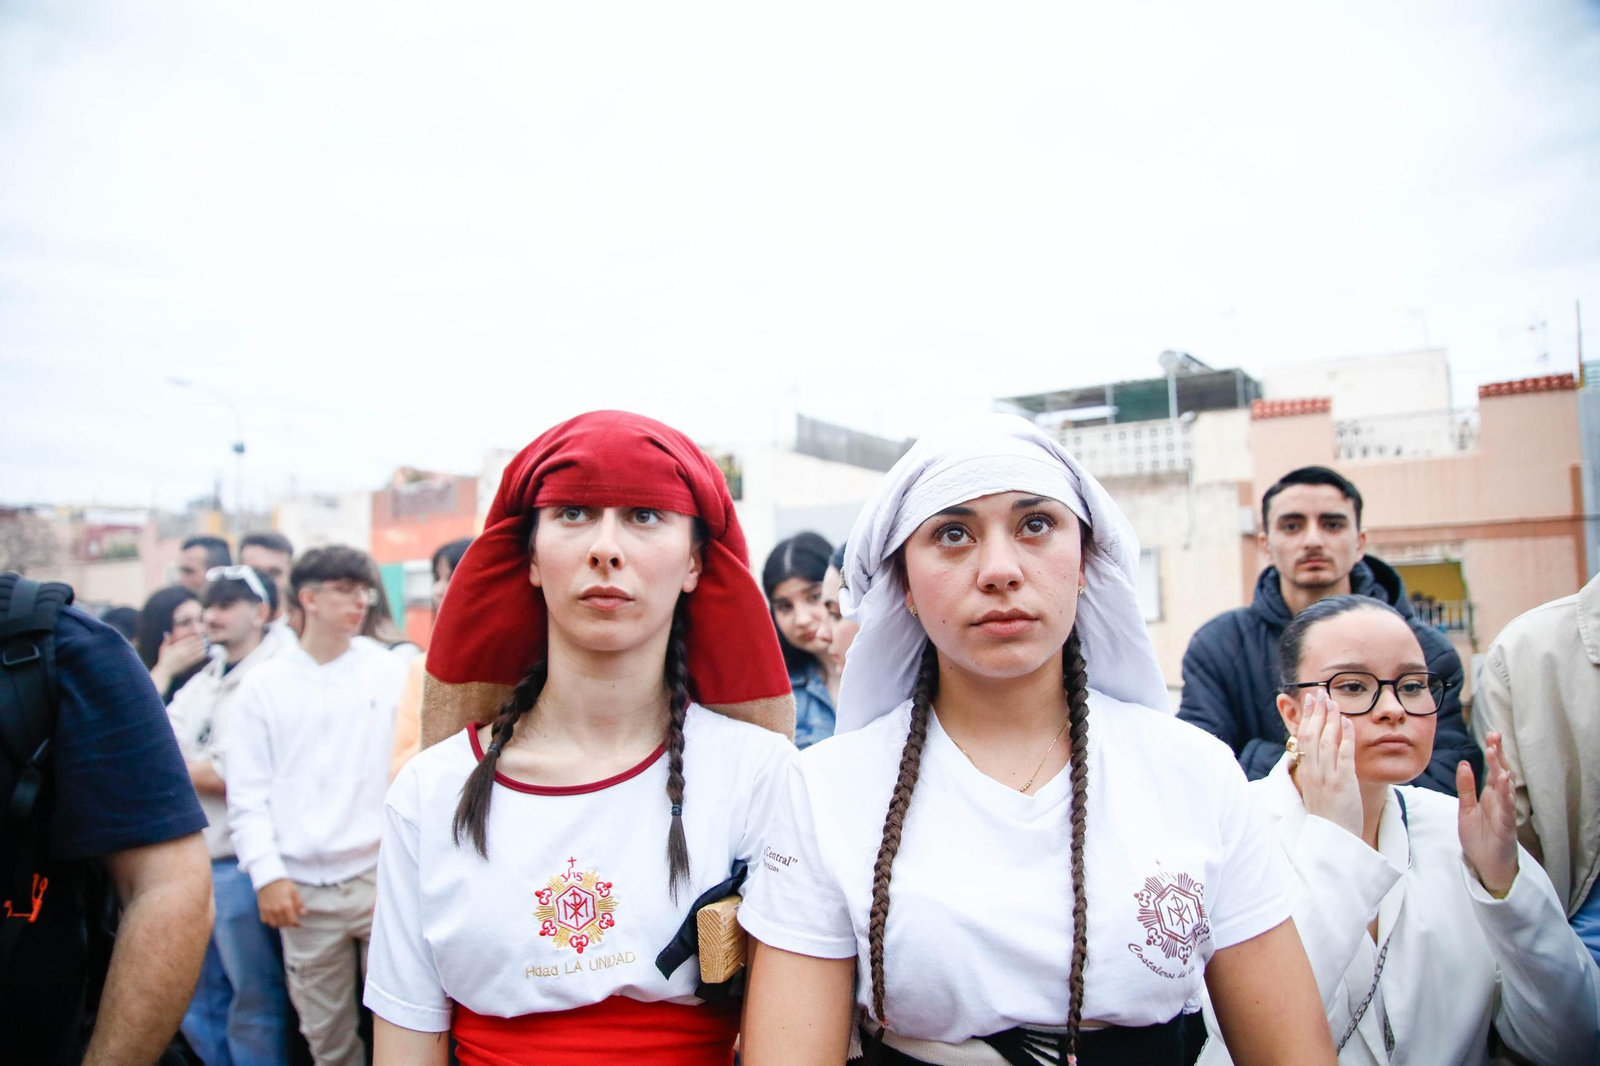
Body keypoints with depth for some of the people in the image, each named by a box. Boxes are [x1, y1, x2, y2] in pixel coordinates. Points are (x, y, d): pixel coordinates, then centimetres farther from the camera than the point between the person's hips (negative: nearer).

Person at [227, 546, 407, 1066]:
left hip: (380, 875, -1)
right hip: (304, 890, 1)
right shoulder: (263, 685, 5)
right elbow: (248, 792, 4)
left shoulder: (391, 673, 3)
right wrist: (266, 874, -5)